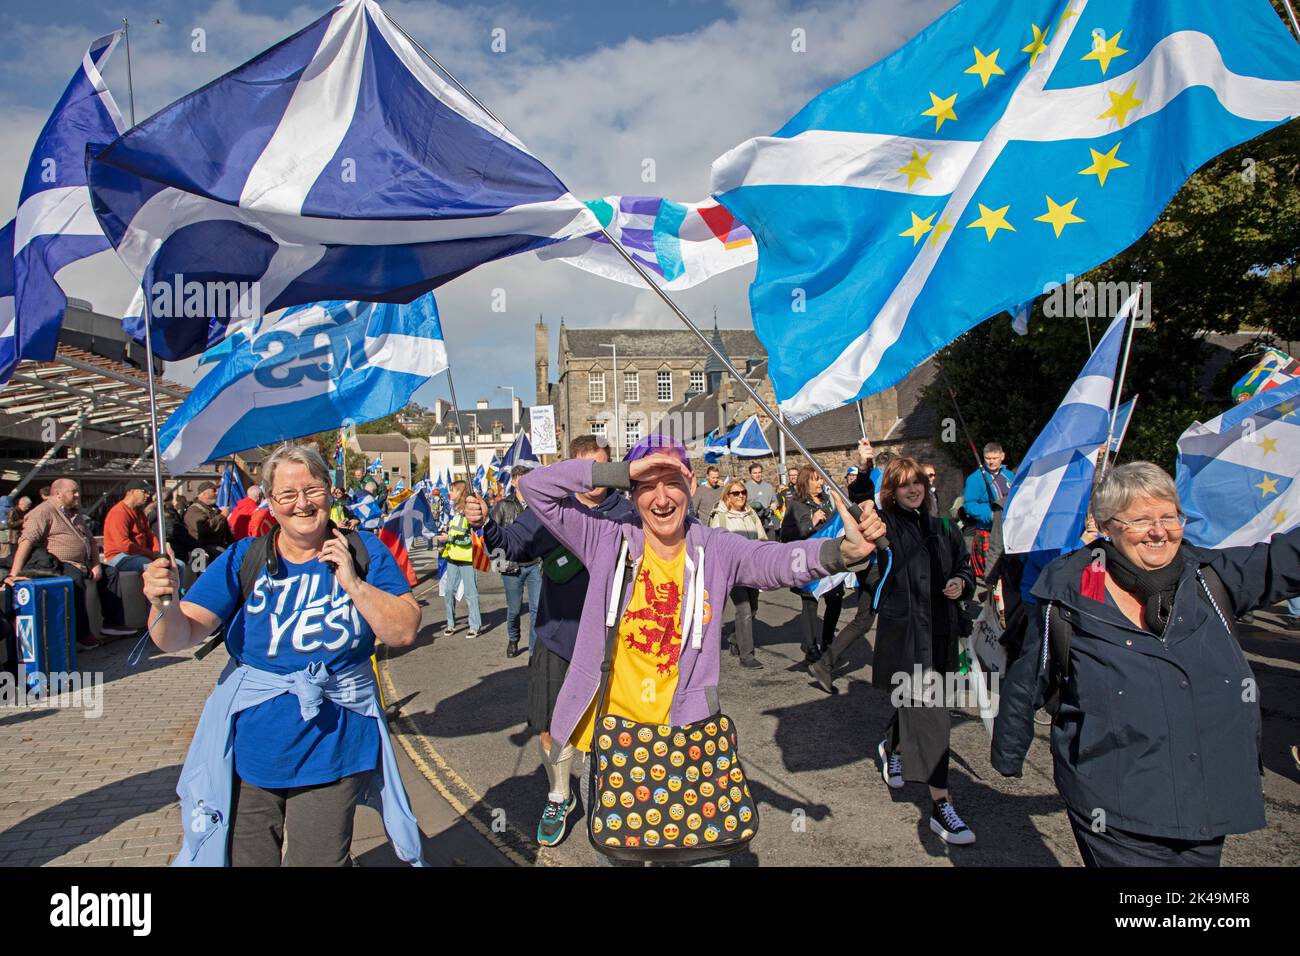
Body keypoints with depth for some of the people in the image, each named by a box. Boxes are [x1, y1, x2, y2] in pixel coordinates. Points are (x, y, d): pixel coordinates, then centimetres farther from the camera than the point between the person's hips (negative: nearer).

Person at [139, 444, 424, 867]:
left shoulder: (363, 551, -3)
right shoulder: (245, 558, -2)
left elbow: (404, 632, -10)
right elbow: (178, 638, -8)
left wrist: (352, 581, -19)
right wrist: (163, 603, -29)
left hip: (331, 753, -1)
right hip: (250, 750, 1)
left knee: (319, 860, 11)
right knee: (247, 859, 15)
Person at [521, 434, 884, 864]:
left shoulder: (716, 549, -7)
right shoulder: (607, 539, -7)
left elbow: (782, 560, -23)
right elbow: (535, 486, -11)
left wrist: (843, 550, -44)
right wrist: (622, 471, -20)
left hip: (685, 732, 0)